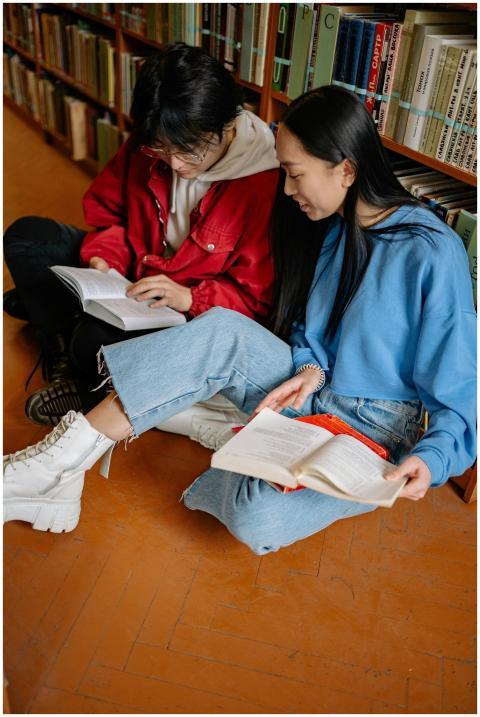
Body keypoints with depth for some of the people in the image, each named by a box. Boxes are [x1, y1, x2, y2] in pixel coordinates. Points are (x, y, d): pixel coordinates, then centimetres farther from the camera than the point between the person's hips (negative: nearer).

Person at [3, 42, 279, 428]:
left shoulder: (265, 185, -25)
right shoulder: (148, 145, -9)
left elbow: (258, 299, -20)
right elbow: (111, 212, 8)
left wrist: (188, 297, -33)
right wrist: (103, 258, -12)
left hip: (194, 312, -6)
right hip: (132, 275, 7)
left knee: (96, 340, -34)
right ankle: (63, 362, -4)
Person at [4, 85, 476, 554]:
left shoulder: (431, 253, -17)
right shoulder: (332, 228, 4)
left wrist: (432, 458, -32)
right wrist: (311, 369, -9)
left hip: (380, 431, -5)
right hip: (315, 396, 5)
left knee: (257, 518, -34)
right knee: (223, 331, -25)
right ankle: (59, 463, -23)